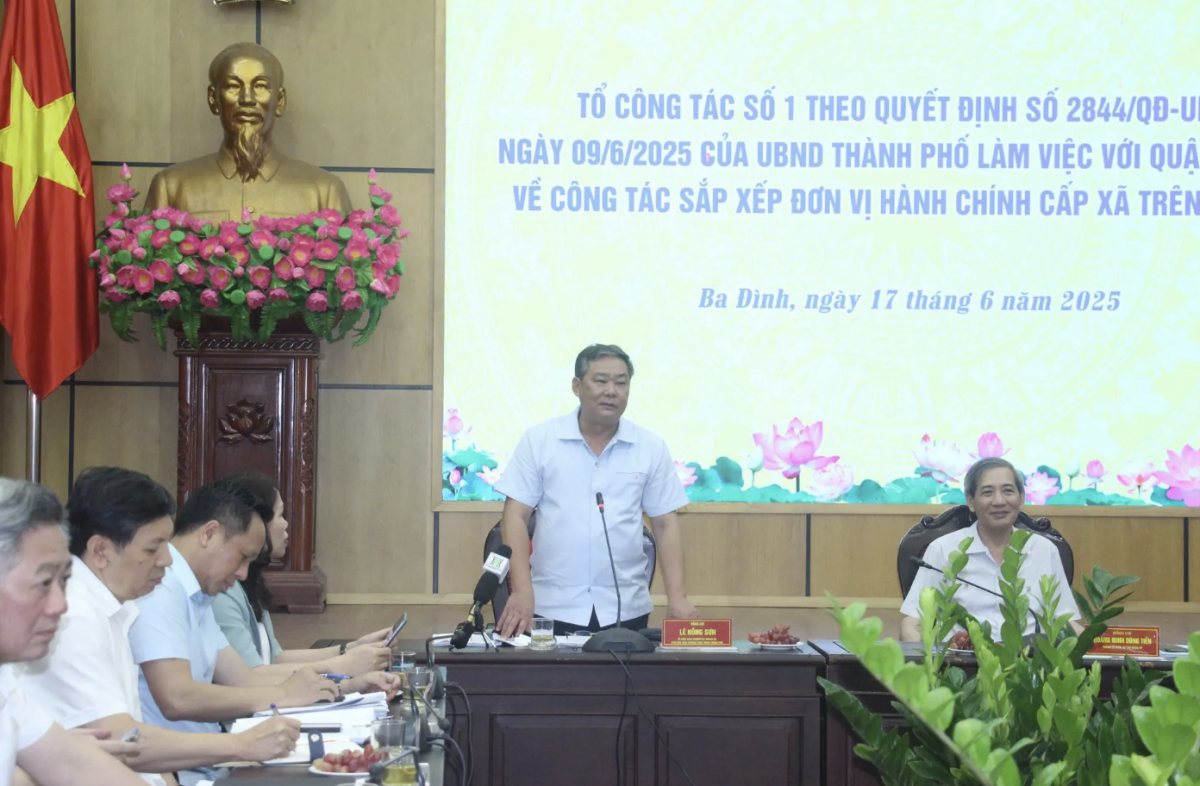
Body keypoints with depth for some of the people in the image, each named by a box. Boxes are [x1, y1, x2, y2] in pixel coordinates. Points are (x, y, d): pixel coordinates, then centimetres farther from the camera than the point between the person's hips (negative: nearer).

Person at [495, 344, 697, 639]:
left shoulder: (651, 448, 4)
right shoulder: (539, 441, 0)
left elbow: (666, 525, 6)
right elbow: (515, 517, -3)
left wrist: (677, 597, -4)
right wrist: (522, 591, -14)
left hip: (627, 610, 1)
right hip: (551, 608, -1)